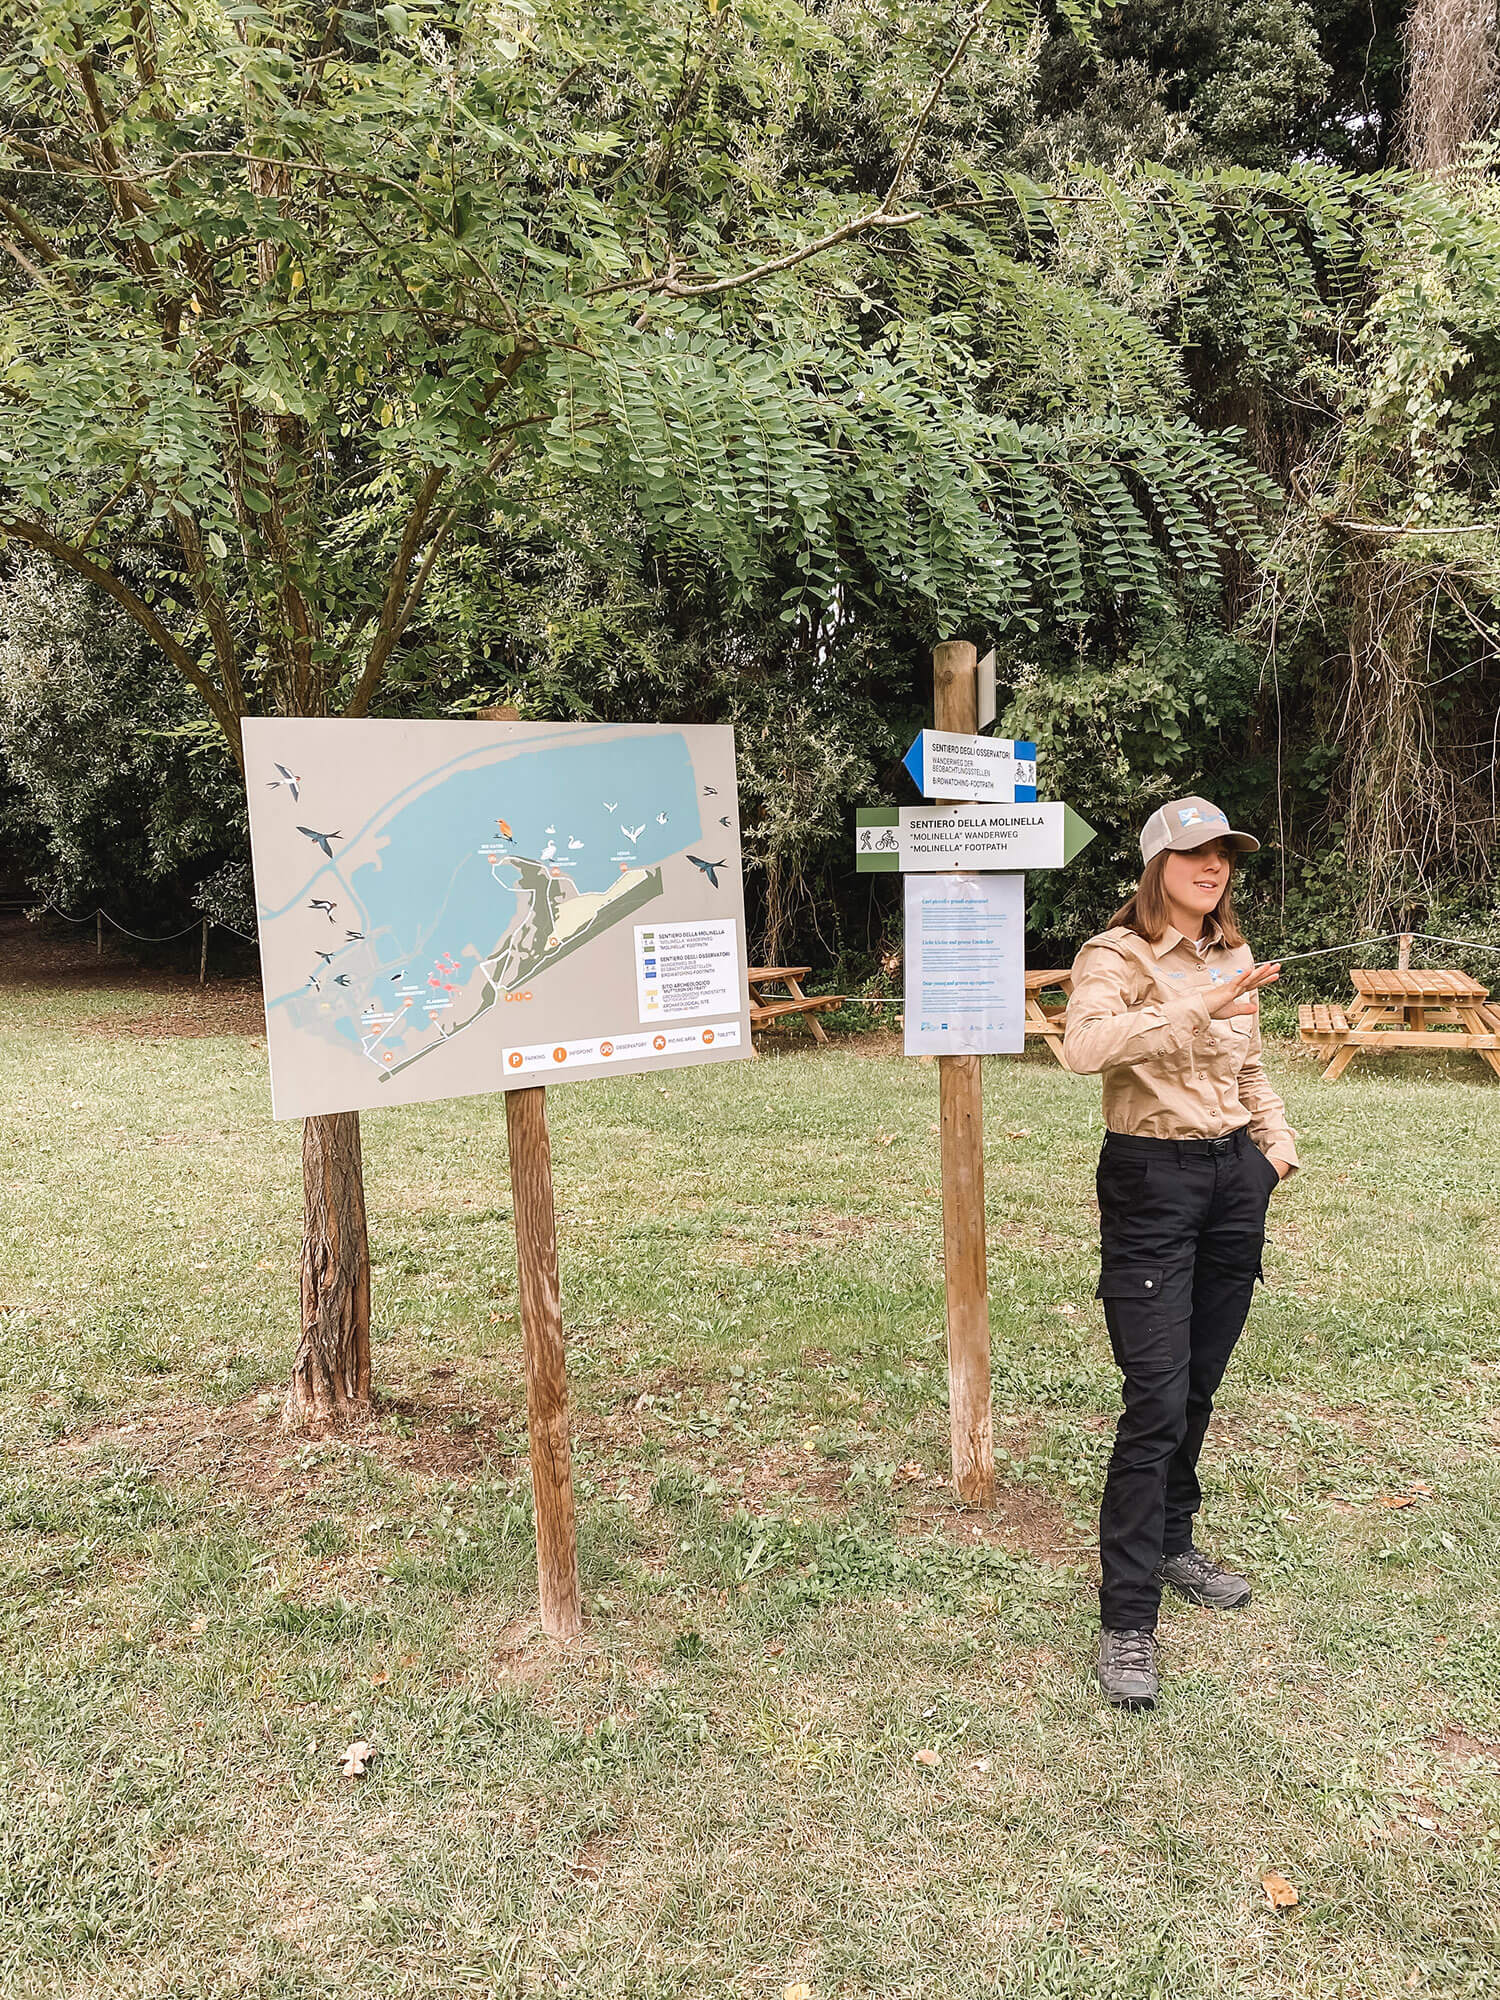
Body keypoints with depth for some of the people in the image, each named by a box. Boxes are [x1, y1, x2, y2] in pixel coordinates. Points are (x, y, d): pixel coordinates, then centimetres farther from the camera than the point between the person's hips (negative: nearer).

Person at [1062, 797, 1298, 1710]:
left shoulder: (1233, 958, 12)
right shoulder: (1116, 956, -9)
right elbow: (1085, 1046, -30)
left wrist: (1277, 1144, 8)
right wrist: (1196, 1007, -35)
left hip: (1234, 1177, 7)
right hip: (1151, 1181, -6)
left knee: (1199, 1385, 14)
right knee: (1157, 1400, -9)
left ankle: (1173, 1544, 35)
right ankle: (1127, 1622, -1)